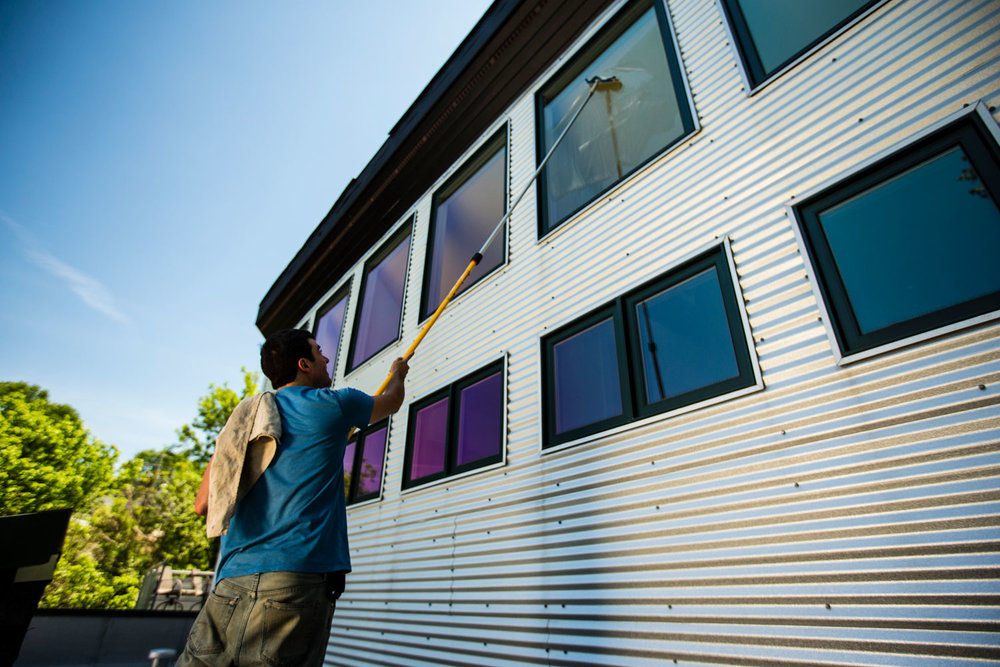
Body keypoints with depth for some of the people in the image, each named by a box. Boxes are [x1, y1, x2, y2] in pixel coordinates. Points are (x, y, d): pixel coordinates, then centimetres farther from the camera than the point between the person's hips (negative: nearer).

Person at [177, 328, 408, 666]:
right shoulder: (332, 405, -1)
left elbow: (203, 505, 15)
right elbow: (392, 400, 19)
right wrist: (397, 373, 41)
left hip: (231, 580, 6)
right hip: (298, 575, -5)